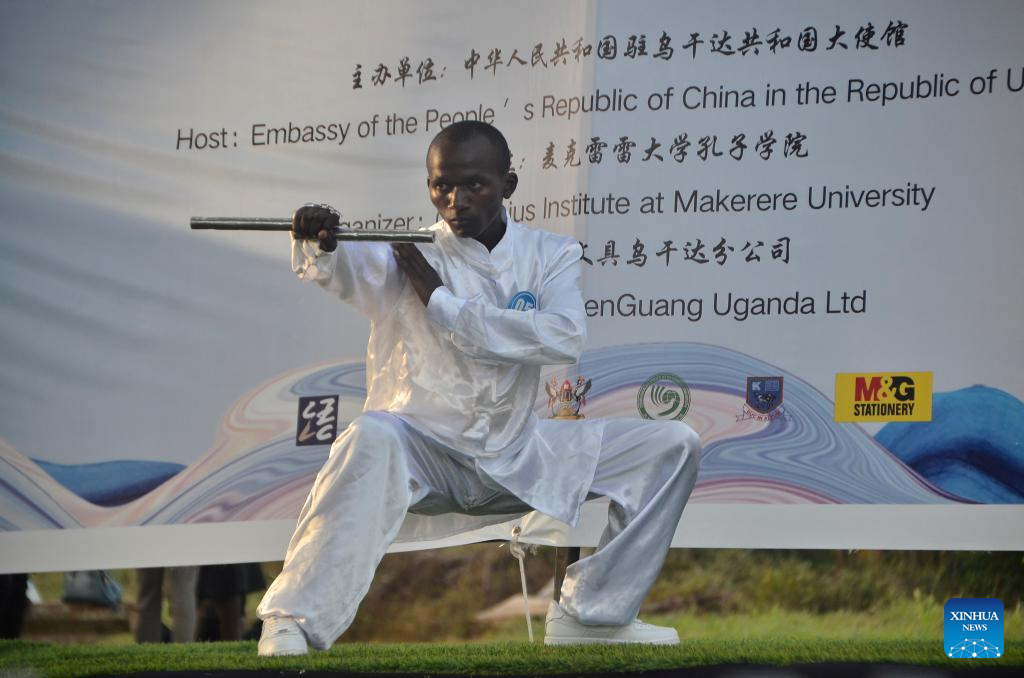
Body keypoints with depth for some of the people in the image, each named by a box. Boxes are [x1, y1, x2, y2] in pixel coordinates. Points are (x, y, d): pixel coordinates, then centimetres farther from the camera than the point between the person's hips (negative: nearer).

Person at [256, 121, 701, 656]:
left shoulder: (550, 255, 1)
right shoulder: (402, 255, -5)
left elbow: (565, 338, -18)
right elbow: (341, 268, -27)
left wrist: (442, 301, -19)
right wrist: (316, 246, -52)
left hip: (514, 457, 4)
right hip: (422, 455, -3)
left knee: (672, 444, -3)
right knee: (371, 436, -38)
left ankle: (590, 616, 0)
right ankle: (293, 625, -38)